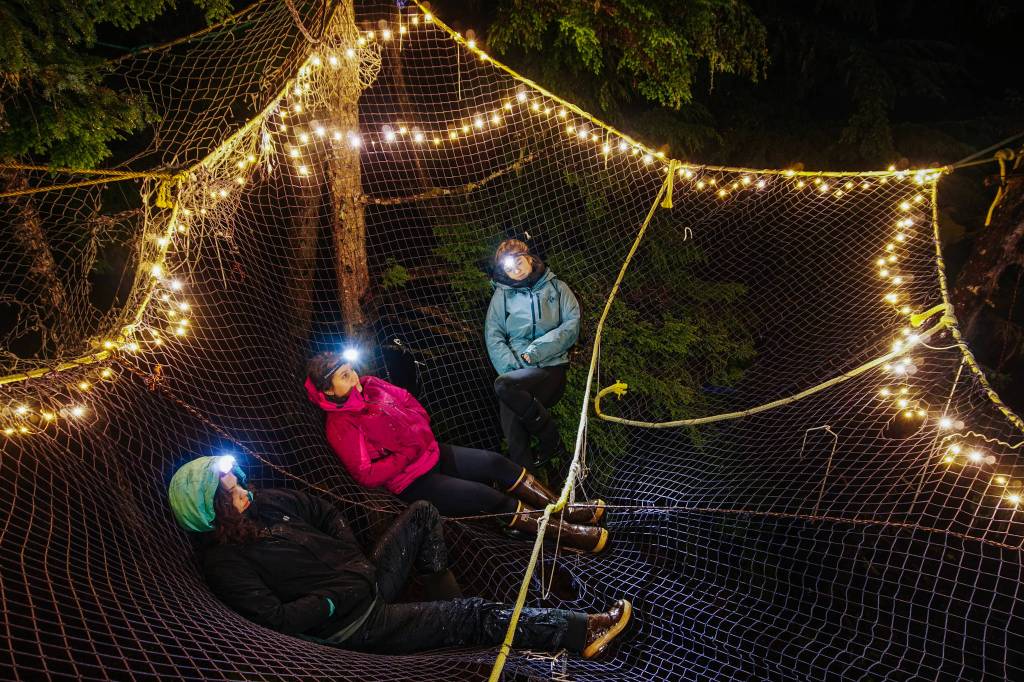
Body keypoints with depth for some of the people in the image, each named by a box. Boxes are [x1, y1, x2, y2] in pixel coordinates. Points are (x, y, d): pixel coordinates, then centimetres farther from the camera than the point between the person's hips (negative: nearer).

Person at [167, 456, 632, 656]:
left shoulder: (263, 503, 6)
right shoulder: (225, 562, -16)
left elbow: (324, 513, 15)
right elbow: (277, 617, -22)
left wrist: (358, 561, 3)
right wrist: (336, 600, -17)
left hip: (366, 579, 8)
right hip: (352, 625, -8)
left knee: (423, 514, 9)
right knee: (474, 615, -13)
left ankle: (448, 607, 7)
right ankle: (580, 632, -5)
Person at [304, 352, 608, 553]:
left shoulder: (370, 386, 1)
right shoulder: (341, 426, -19)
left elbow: (408, 401, 14)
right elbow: (367, 474, -23)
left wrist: (419, 429, -3)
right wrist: (407, 454, -18)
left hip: (431, 454, 7)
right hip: (412, 482, -7)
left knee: (495, 462, -8)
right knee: (489, 497, -17)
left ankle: (562, 508, 0)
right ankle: (564, 532, -10)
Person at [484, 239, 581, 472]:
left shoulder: (556, 287, 13)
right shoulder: (502, 295, 15)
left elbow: (572, 324, 0)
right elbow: (493, 337, 6)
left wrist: (535, 351, -12)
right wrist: (512, 368, -11)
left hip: (551, 366, -2)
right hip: (515, 371, 2)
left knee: (504, 385, -30)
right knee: (514, 437, -21)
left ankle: (550, 442, -13)